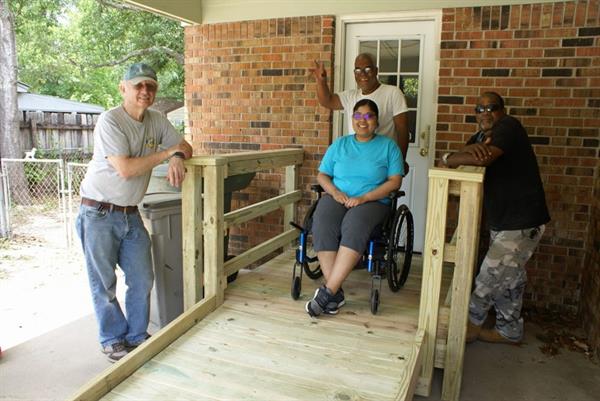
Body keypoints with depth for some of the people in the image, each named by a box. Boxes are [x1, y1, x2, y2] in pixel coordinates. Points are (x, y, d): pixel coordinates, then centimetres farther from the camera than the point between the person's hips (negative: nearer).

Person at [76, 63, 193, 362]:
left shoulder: (157, 120, 3)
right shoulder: (109, 121, -17)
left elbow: (184, 146, 9)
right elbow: (126, 169, -25)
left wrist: (178, 157, -16)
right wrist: (167, 153, -15)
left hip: (131, 214, 6)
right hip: (99, 214, -6)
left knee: (142, 280, 10)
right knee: (104, 283, 7)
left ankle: (137, 336, 28)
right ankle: (113, 340, 25)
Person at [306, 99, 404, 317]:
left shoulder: (388, 146, 10)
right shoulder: (340, 144, 18)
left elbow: (395, 181, 0)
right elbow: (322, 175, 15)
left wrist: (364, 197, -13)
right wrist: (335, 191, -7)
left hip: (373, 201, -2)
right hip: (337, 197, 2)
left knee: (354, 227, -37)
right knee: (322, 226, -32)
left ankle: (327, 292, -34)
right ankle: (336, 292, -28)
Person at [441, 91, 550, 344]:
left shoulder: (509, 127, -16)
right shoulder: (481, 136, 11)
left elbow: (482, 159, -33)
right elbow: (466, 157, -4)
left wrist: (448, 159, -17)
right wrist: (471, 147, -26)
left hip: (522, 222, -9)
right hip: (500, 222, 9)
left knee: (491, 278, -3)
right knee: (508, 279, 18)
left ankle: (470, 325, 16)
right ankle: (510, 331, 32)